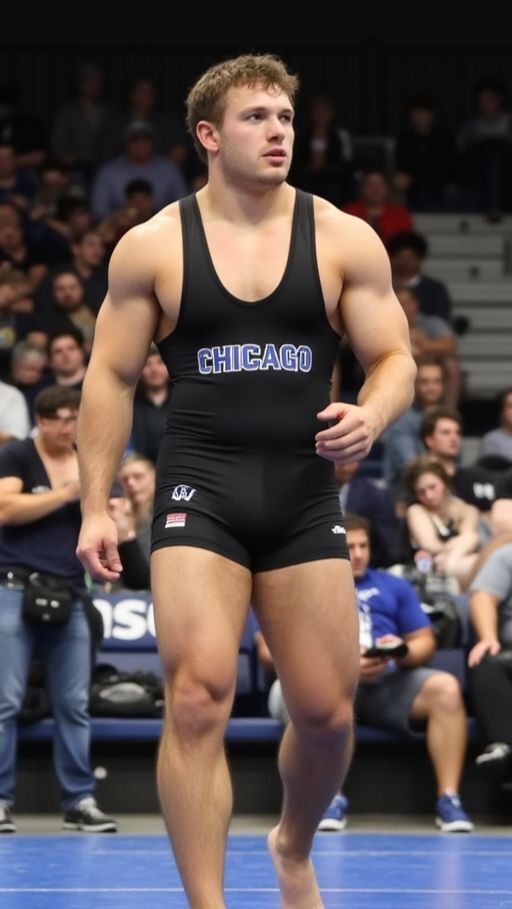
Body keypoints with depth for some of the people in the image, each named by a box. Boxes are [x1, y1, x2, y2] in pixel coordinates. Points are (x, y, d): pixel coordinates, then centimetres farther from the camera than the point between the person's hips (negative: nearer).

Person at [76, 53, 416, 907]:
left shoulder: (345, 240, 2)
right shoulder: (152, 246, 1)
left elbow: (394, 359, 4)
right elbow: (110, 376, 5)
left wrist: (371, 415, -19)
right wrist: (96, 507, 0)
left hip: (306, 493, 2)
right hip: (200, 488, -2)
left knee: (328, 712, 5)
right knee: (198, 699, -15)